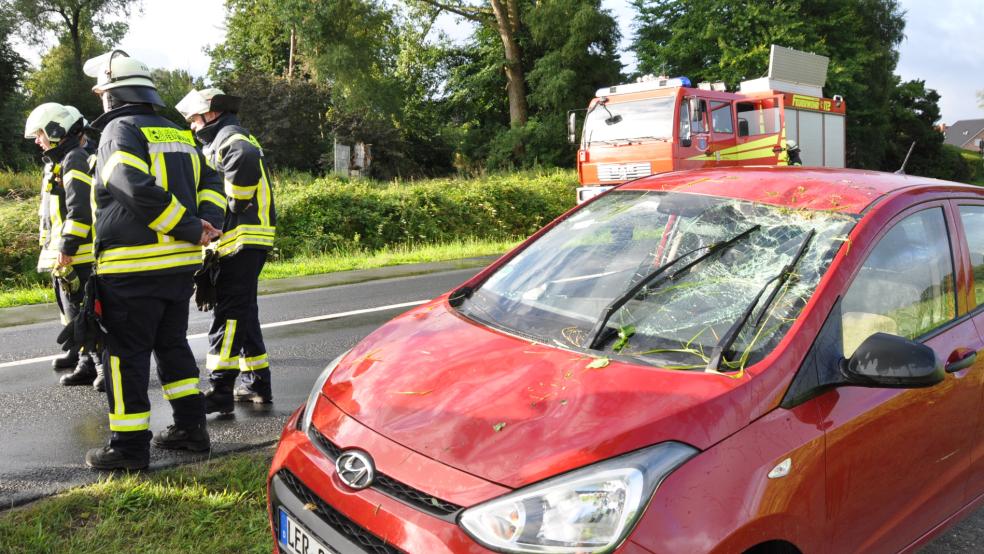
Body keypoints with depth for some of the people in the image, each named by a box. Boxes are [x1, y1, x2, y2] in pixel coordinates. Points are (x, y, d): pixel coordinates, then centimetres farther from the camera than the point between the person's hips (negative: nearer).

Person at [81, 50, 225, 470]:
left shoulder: (119, 130, -9)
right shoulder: (178, 134, 15)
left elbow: (138, 190, -23)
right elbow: (210, 181, 11)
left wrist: (191, 228, -18)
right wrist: (206, 223, -3)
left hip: (132, 269, -7)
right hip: (180, 263, 8)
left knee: (126, 356, 2)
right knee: (172, 344, 18)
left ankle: (129, 446, 8)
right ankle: (191, 427, 23)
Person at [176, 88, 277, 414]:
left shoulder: (228, 137, -6)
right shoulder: (220, 140, 27)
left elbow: (246, 158, -30)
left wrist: (234, 203, -21)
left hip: (241, 239, -10)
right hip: (245, 241, 10)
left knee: (228, 314, -10)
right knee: (243, 313, 14)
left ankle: (220, 391, -8)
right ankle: (257, 384, 20)